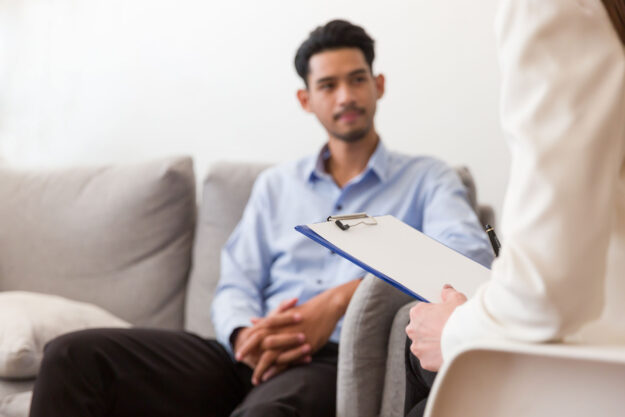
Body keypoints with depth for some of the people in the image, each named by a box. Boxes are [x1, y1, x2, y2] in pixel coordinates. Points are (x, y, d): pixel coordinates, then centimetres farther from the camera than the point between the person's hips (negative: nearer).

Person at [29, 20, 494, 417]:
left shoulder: (427, 179, 11)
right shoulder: (277, 184, 24)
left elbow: (471, 252, -10)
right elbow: (236, 286, 16)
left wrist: (340, 298, -20)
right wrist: (245, 336, -11)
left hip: (338, 360, -4)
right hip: (252, 360, 5)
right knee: (74, 355, -17)